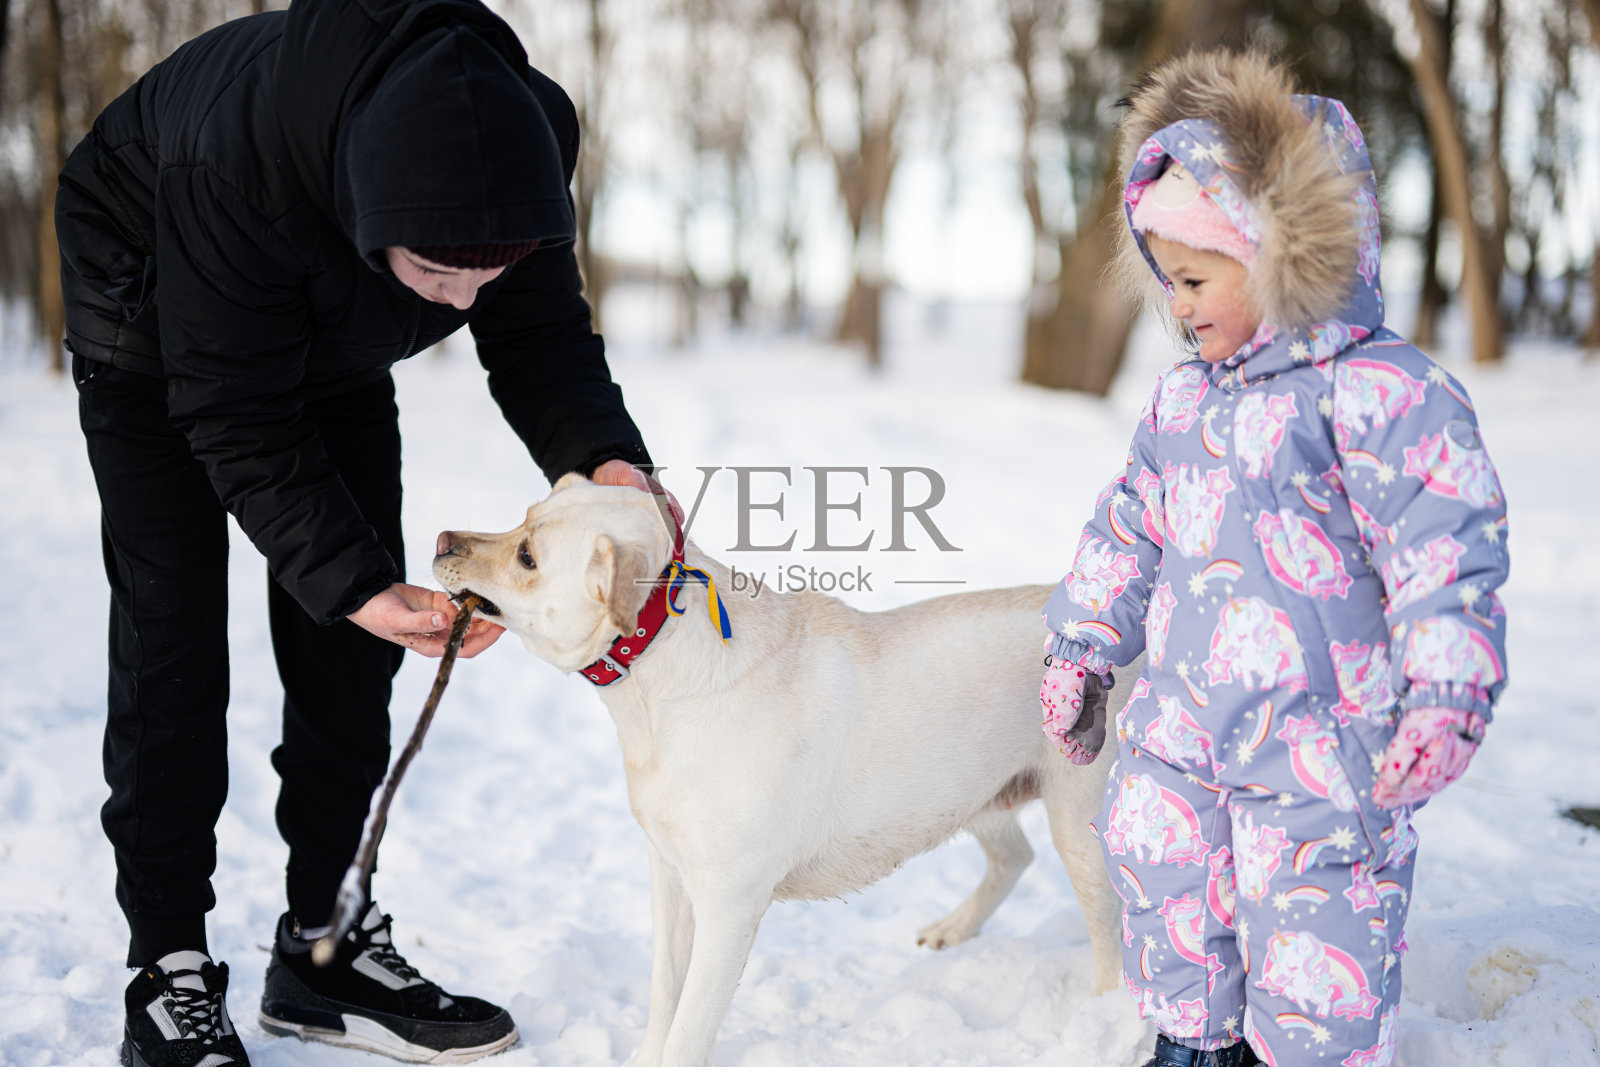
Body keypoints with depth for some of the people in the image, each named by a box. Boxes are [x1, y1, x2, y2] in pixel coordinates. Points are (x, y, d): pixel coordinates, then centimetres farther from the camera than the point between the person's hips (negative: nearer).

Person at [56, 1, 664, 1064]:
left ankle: (326, 945, 13)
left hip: (335, 350, 5)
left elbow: (541, 337, -16)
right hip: (159, 338, -5)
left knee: (351, 653, 2)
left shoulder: (520, 136, -28)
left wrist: (604, 455, -36)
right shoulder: (235, 157, -43)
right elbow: (239, 421, -35)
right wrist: (355, 583, -44)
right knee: (172, 648, -9)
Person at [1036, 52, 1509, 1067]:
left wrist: (1446, 700, -22)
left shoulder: (1381, 391, -16)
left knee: (1312, 928, -1)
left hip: (1321, 747, -7)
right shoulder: (1184, 396, 8)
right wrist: (1081, 651, 20)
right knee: (1167, 885, 18)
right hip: (1183, 723, 7)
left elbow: (1447, 554, -17)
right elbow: (1129, 530, 18)